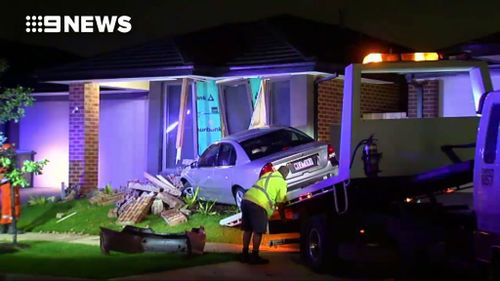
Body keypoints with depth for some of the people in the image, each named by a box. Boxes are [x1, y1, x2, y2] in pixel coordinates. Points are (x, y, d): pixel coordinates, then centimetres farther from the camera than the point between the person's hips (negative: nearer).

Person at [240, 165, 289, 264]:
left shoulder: (266, 174, 26)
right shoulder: (282, 183, 8)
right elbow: (279, 201, 10)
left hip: (246, 199, 7)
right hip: (258, 204, -7)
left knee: (247, 230, 17)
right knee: (258, 232, 5)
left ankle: (244, 255, 24)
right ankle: (254, 257, 10)